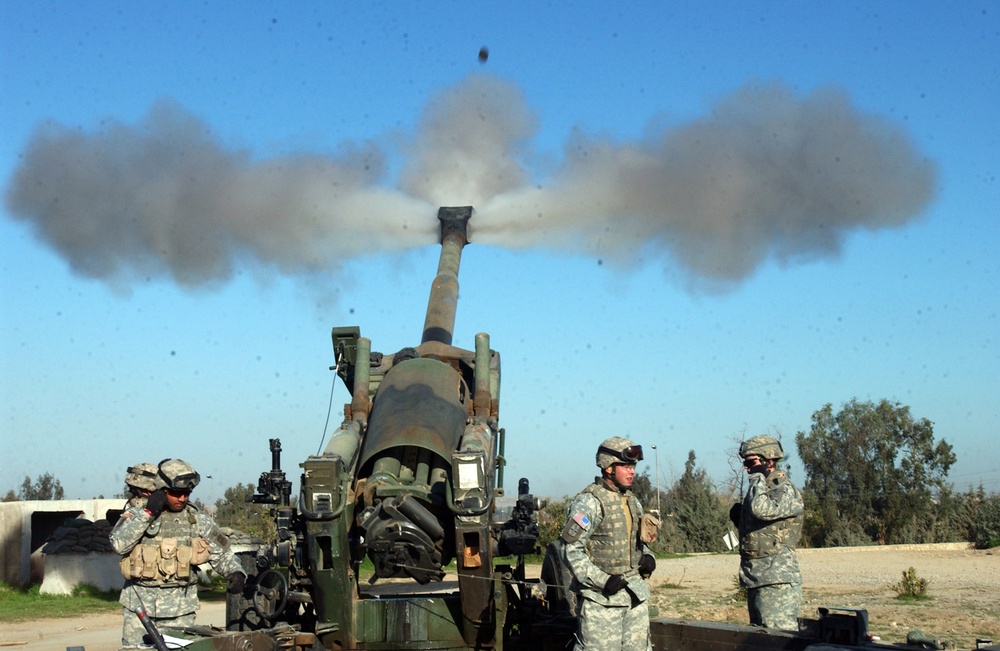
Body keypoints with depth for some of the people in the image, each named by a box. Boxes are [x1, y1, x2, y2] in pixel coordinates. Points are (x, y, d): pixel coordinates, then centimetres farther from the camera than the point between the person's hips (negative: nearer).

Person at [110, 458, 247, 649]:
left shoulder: (198, 521, 7)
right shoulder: (136, 514, 3)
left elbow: (221, 554, 8)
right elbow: (119, 544, -12)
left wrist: (236, 573, -11)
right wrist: (147, 513, -13)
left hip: (179, 605, 1)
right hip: (138, 603, -1)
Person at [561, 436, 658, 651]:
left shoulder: (632, 501, 13)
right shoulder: (590, 502, -12)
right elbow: (570, 550, -15)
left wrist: (647, 558, 4)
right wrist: (601, 581, -19)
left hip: (635, 596, 8)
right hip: (602, 599, -8)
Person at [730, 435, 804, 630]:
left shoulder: (786, 491, -10)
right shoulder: (762, 489, 18)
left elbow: (761, 510, -28)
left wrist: (758, 477, -14)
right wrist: (739, 519, 7)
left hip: (777, 581, -10)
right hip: (756, 579, 10)